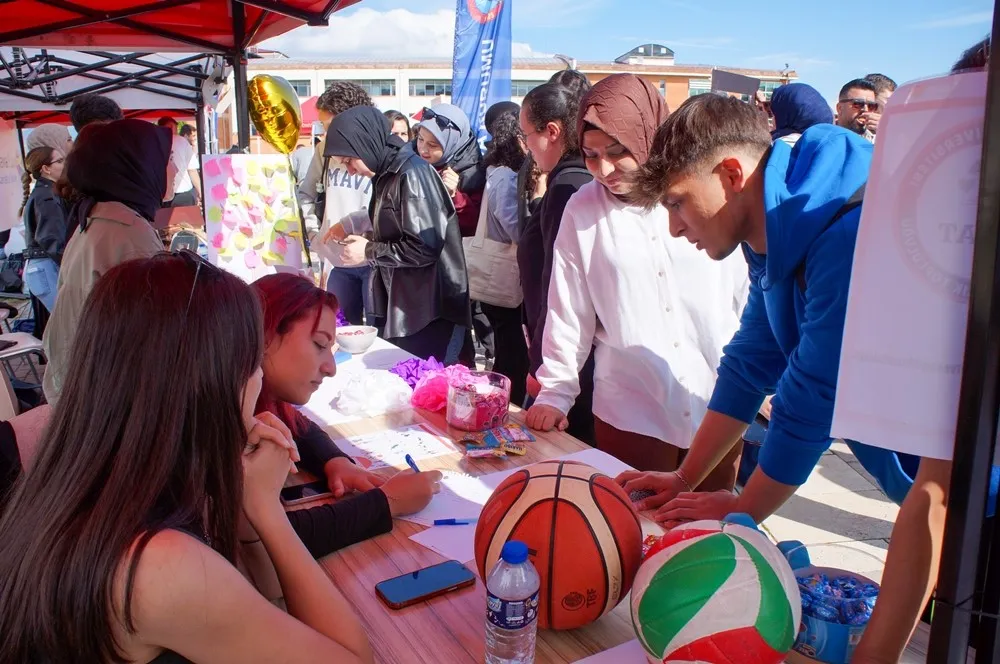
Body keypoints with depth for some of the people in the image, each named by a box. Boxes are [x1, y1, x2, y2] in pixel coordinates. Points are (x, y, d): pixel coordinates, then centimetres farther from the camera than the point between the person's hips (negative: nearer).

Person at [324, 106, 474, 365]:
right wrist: (366, 242, 4)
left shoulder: (412, 174, -16)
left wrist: (369, 252, -12)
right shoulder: (387, 174, 11)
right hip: (403, 307, 9)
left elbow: (424, 247, -22)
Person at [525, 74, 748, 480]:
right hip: (630, 414, -1)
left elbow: (748, 297, 4)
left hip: (718, 408, 1)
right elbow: (568, 313, 1)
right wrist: (554, 393, 2)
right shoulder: (582, 209, -4)